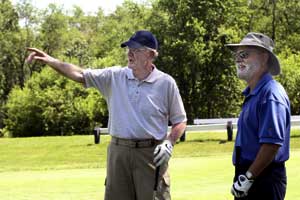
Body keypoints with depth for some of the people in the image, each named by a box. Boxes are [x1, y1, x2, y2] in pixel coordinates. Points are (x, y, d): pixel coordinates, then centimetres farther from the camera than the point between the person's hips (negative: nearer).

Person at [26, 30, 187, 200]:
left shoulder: (166, 83, -1)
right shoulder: (114, 77, 6)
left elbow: (180, 121, 5)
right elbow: (80, 74, 3)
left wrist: (169, 143, -10)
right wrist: (50, 61, -7)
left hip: (151, 154, -3)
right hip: (118, 152, 3)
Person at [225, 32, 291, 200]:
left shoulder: (271, 94, -15)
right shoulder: (251, 94, 16)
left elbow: (272, 143, -23)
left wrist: (248, 177, -20)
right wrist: (242, 177, 16)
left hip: (264, 179, -10)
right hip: (248, 179, 10)